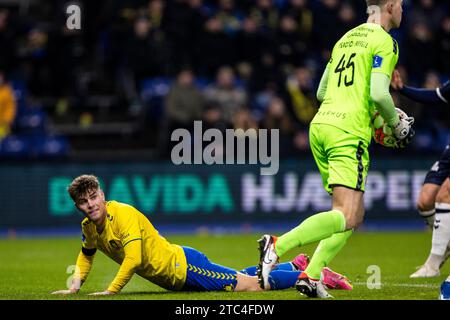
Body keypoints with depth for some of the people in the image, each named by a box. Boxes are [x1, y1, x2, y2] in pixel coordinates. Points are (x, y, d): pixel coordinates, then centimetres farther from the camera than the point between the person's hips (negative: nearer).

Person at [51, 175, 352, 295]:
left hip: (184, 267, -8)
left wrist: (110, 291, -32)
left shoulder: (122, 214, -25)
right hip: (177, 279, 8)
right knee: (236, 279, 24)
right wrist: (75, 286, 6)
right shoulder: (90, 226, 2)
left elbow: (134, 258, -33)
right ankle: (296, 265, 41)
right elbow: (86, 256, 21)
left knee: (250, 284, -7)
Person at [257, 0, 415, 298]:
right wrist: (396, 123, 2)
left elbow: (321, 92, 24)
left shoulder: (347, 38, 21)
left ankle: (311, 276, 1)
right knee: (346, 216, -15)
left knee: (355, 214, 14)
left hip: (320, 125, 9)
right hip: (349, 132, -9)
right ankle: (278, 246, -30)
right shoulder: (384, 42, -4)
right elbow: (379, 94, -15)